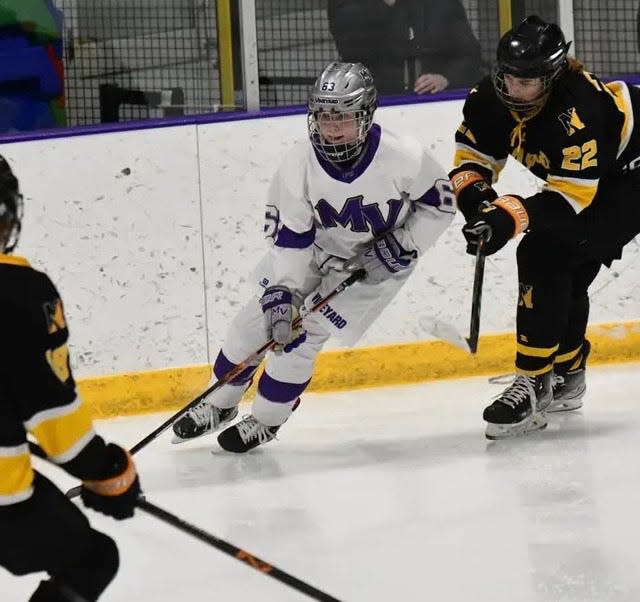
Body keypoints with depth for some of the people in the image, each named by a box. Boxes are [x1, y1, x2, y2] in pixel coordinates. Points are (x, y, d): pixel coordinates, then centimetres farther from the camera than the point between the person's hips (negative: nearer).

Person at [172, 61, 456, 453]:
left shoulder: (404, 157, -28)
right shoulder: (300, 165, -23)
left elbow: (441, 203, -11)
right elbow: (289, 237, -19)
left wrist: (403, 246, -19)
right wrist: (281, 294, -28)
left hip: (376, 264, -3)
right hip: (316, 253, 3)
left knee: (304, 332, -13)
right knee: (259, 318, 1)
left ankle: (267, 420, 8)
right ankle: (220, 404, 24)